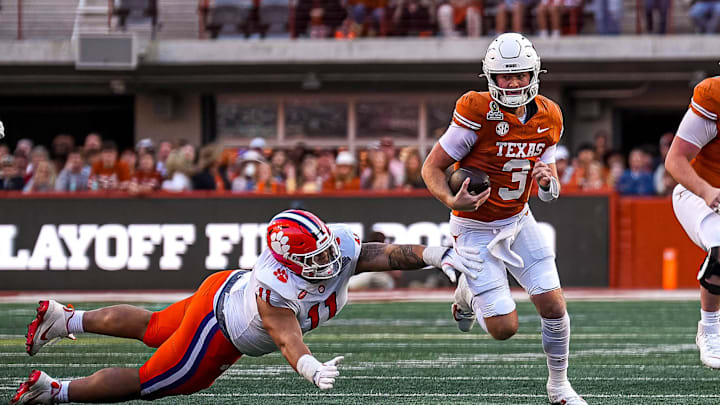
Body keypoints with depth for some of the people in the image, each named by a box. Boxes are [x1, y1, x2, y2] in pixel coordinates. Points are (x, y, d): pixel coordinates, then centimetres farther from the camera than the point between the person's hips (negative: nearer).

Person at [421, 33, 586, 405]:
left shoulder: (548, 119, -4)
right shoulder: (478, 113, -22)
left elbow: (549, 193, 7)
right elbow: (431, 168, -15)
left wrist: (548, 181, -18)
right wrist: (451, 200, -34)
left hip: (518, 221, 5)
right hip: (477, 230, -5)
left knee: (553, 305, -5)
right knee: (505, 328, -7)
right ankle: (467, 291, 27)